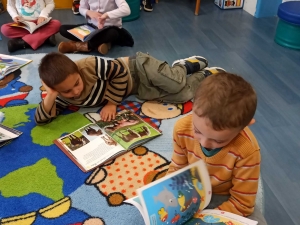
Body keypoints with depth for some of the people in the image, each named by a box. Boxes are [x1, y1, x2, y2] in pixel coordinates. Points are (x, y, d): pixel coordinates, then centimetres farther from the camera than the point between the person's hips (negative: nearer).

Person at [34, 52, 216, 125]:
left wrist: (112, 102, -20)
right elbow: (41, 120, -14)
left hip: (136, 68, -4)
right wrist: (50, 97, -32)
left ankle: (184, 66, 12)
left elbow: (120, 71, -21)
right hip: (138, 90, 4)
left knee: (178, 85, -23)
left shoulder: (89, 65, -29)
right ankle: (203, 75, 18)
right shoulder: (62, 98, -13)